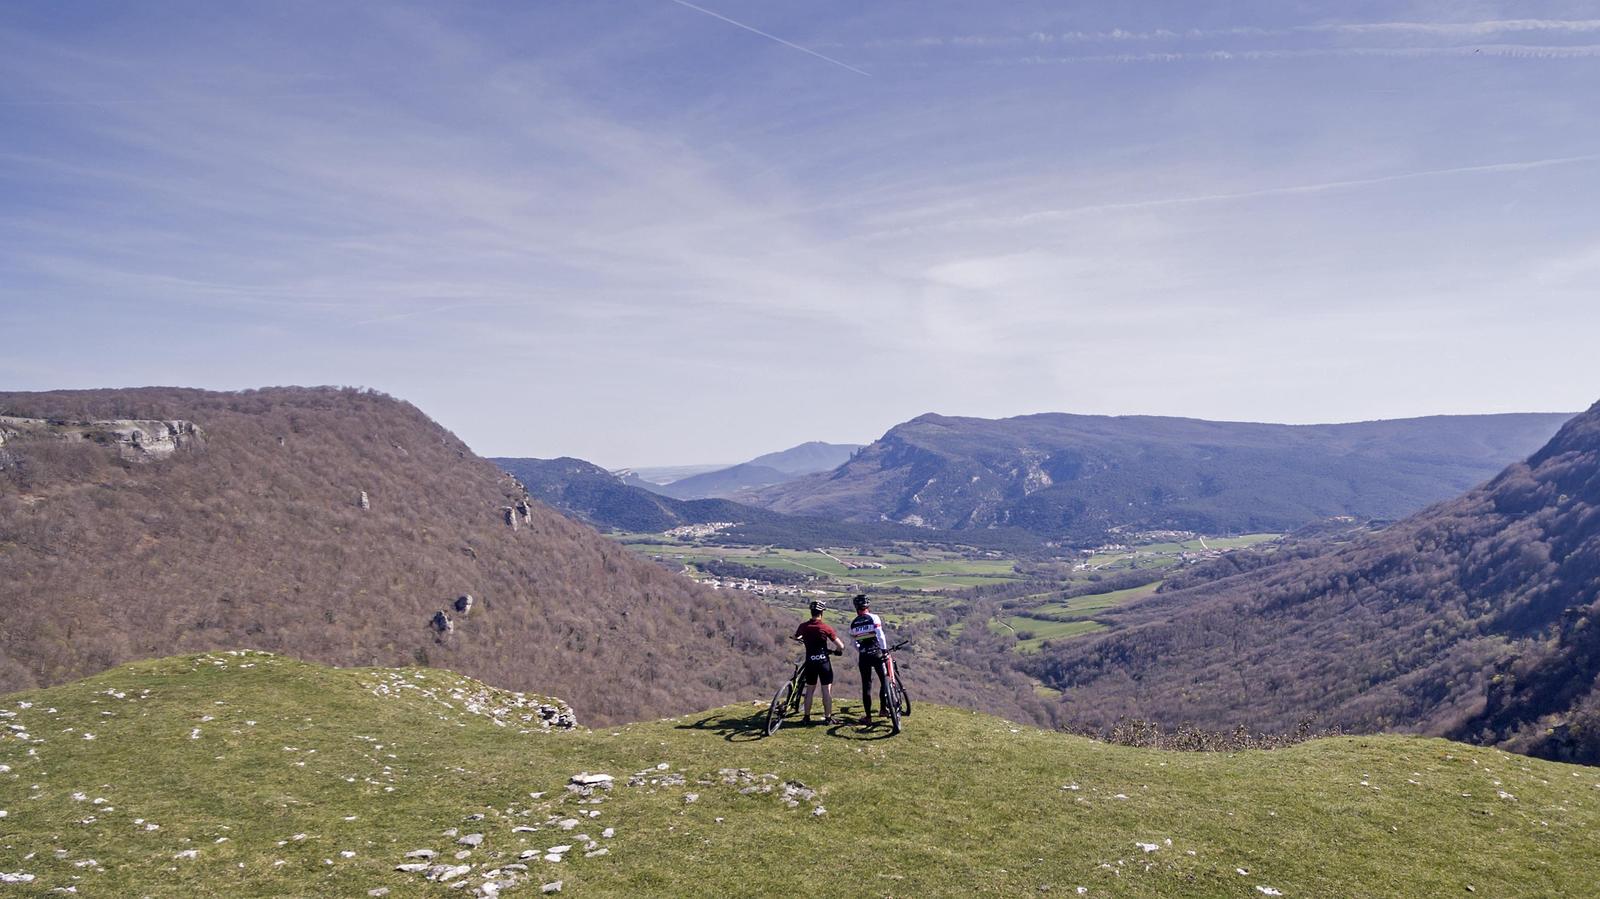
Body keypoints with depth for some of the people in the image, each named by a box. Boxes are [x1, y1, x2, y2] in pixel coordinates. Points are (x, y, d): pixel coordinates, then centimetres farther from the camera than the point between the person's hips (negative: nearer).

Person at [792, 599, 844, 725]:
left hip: (810, 662, 3)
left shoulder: (803, 626, -4)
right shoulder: (825, 628, -13)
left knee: (809, 690, 14)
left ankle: (807, 717, 17)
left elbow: (794, 638, 16)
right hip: (824, 662, -3)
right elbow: (841, 646, -14)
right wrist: (837, 651, 9)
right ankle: (828, 718, 7)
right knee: (827, 690, 5)